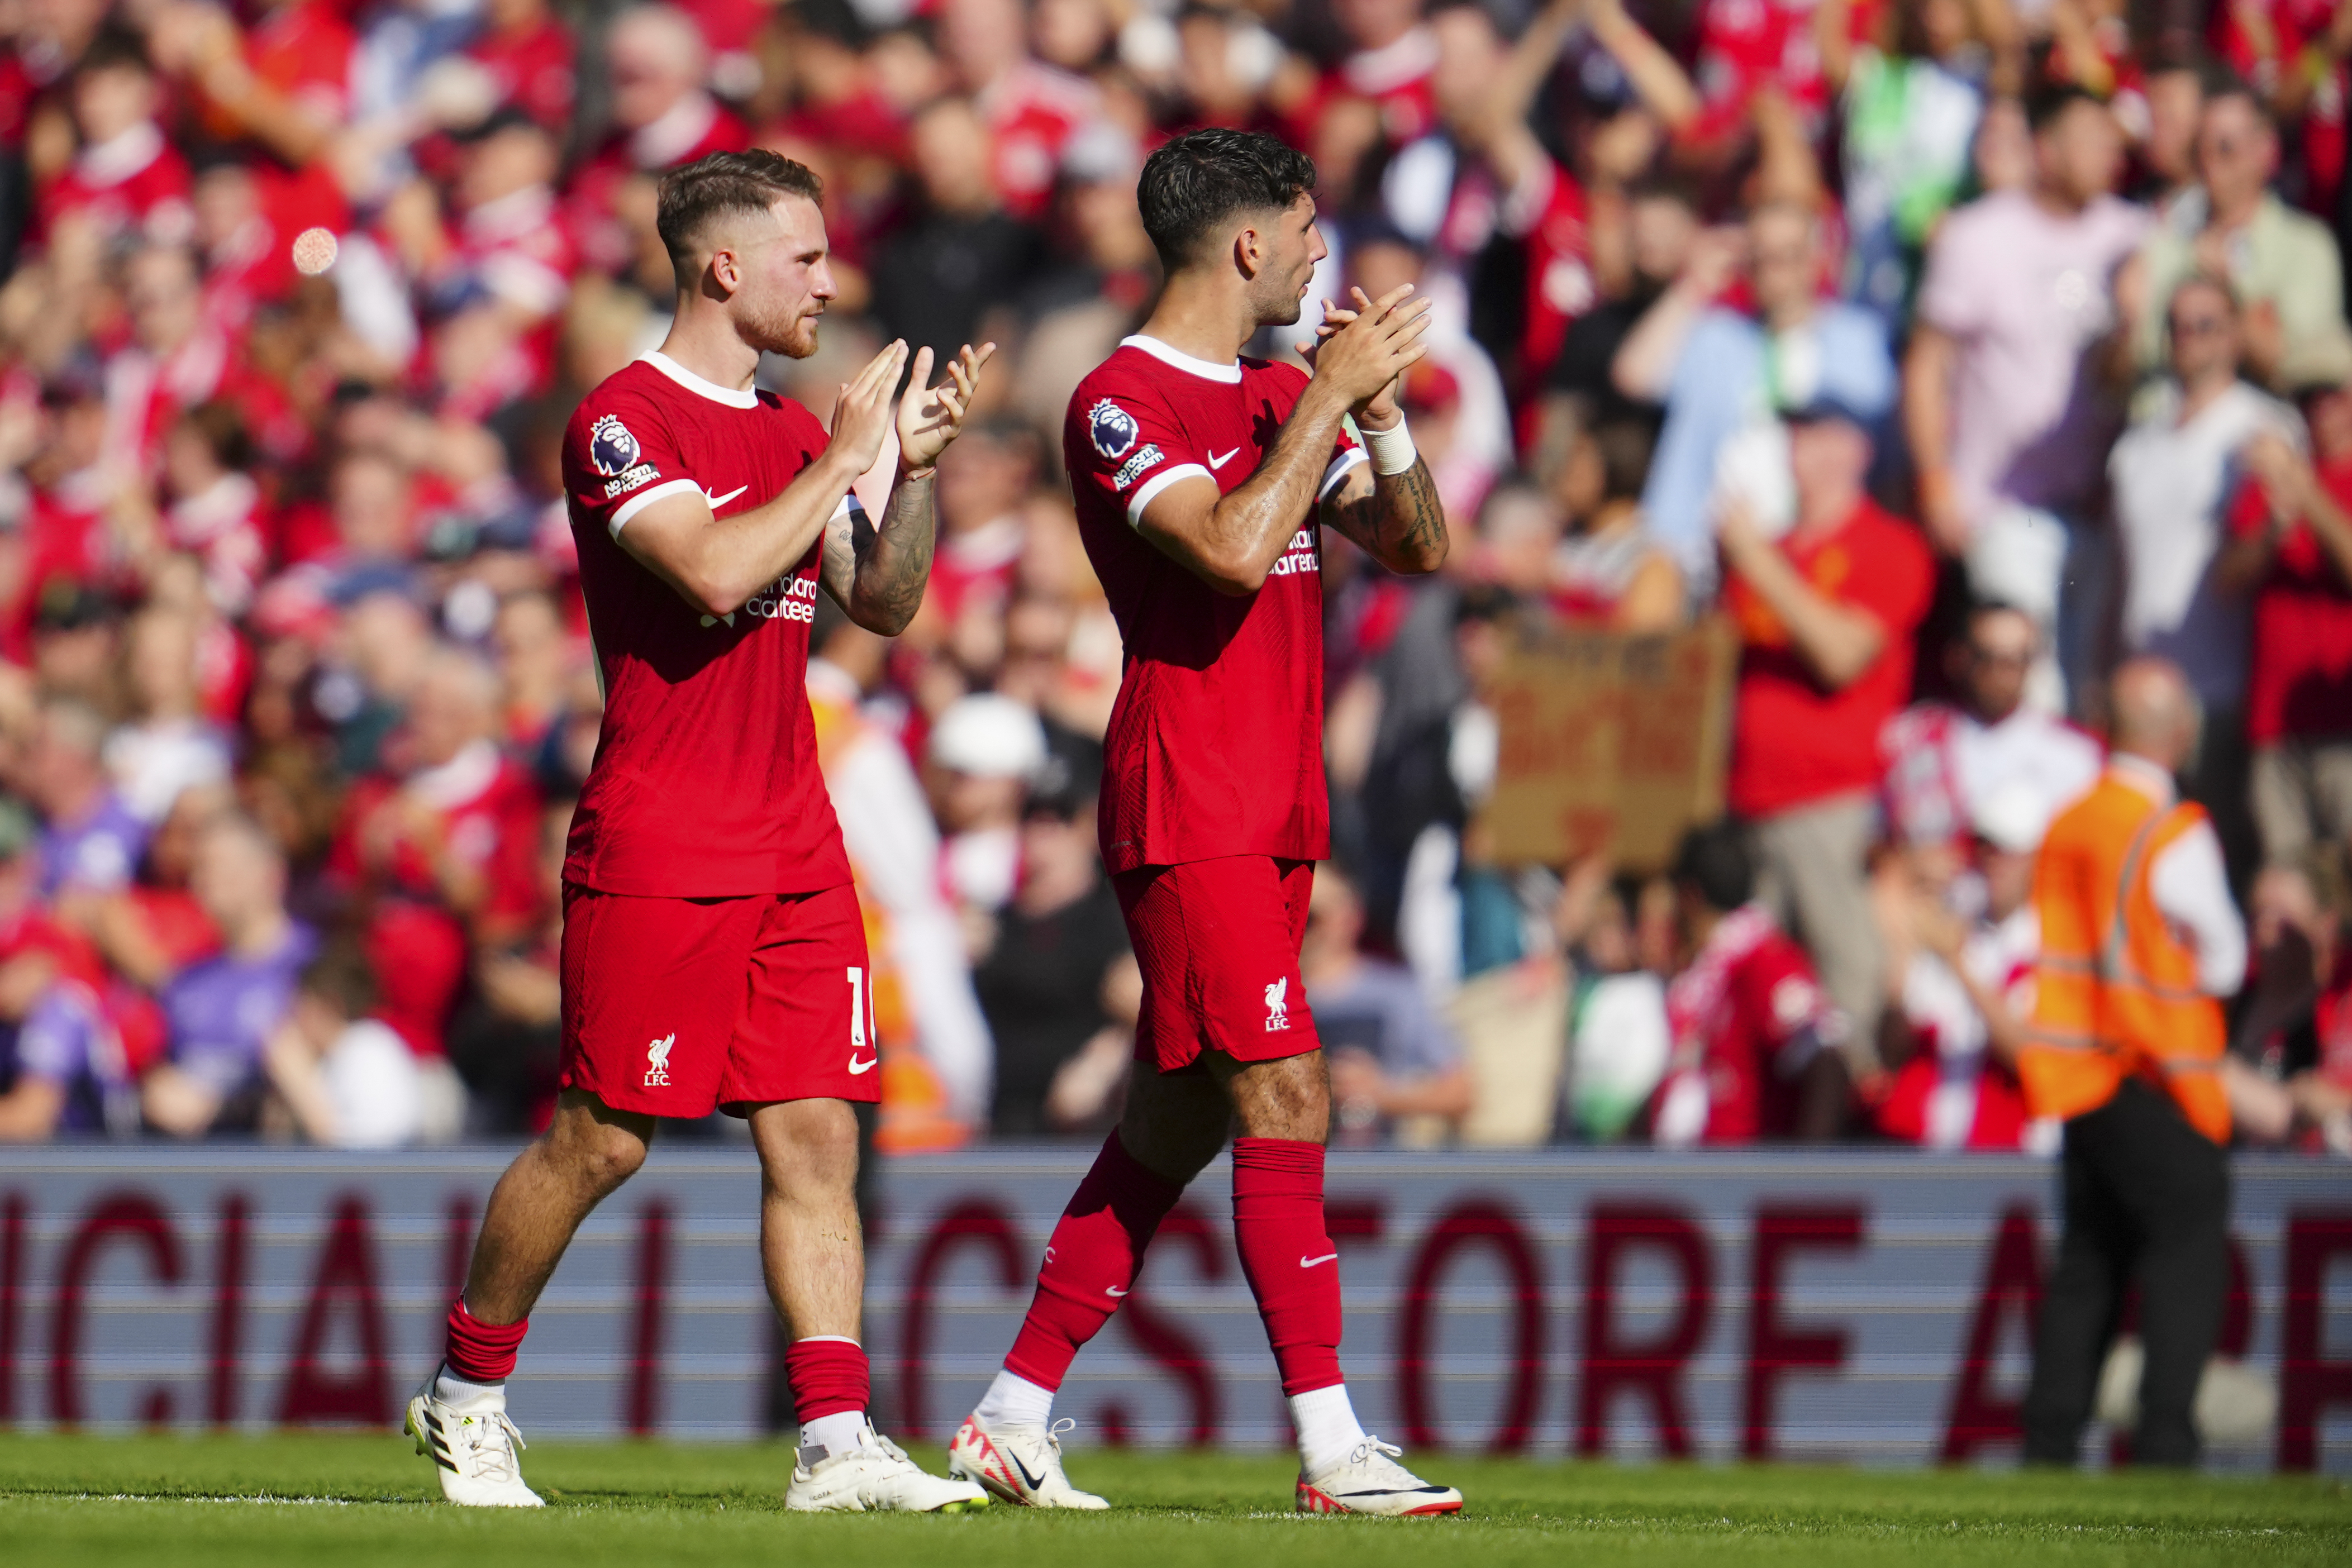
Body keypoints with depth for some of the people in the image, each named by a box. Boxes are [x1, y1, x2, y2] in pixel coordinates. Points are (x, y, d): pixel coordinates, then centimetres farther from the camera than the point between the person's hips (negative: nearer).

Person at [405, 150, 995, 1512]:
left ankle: (838, 1443, -4)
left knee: (817, 1138, -1)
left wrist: (918, 466, 0)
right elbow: (716, 575, -23)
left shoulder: (796, 432, 15)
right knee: (604, 1140, -2)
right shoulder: (624, 421, -10)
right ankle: (468, 1394, 16)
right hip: (657, 851, -7)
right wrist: (846, 457, -15)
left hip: (794, 847, 7)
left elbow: (884, 604, 14)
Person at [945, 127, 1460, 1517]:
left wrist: (1379, 411, -3)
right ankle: (1333, 1451, -15)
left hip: (1274, 812, 9)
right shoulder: (1121, 404, -10)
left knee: (1180, 1119, 10)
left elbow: (1418, 546, 14)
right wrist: (1333, 394, -17)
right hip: (1187, 812, -9)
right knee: (1287, 1104, -14)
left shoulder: (1280, 397, 17)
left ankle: (1015, 1415, 16)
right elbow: (1234, 550, -24)